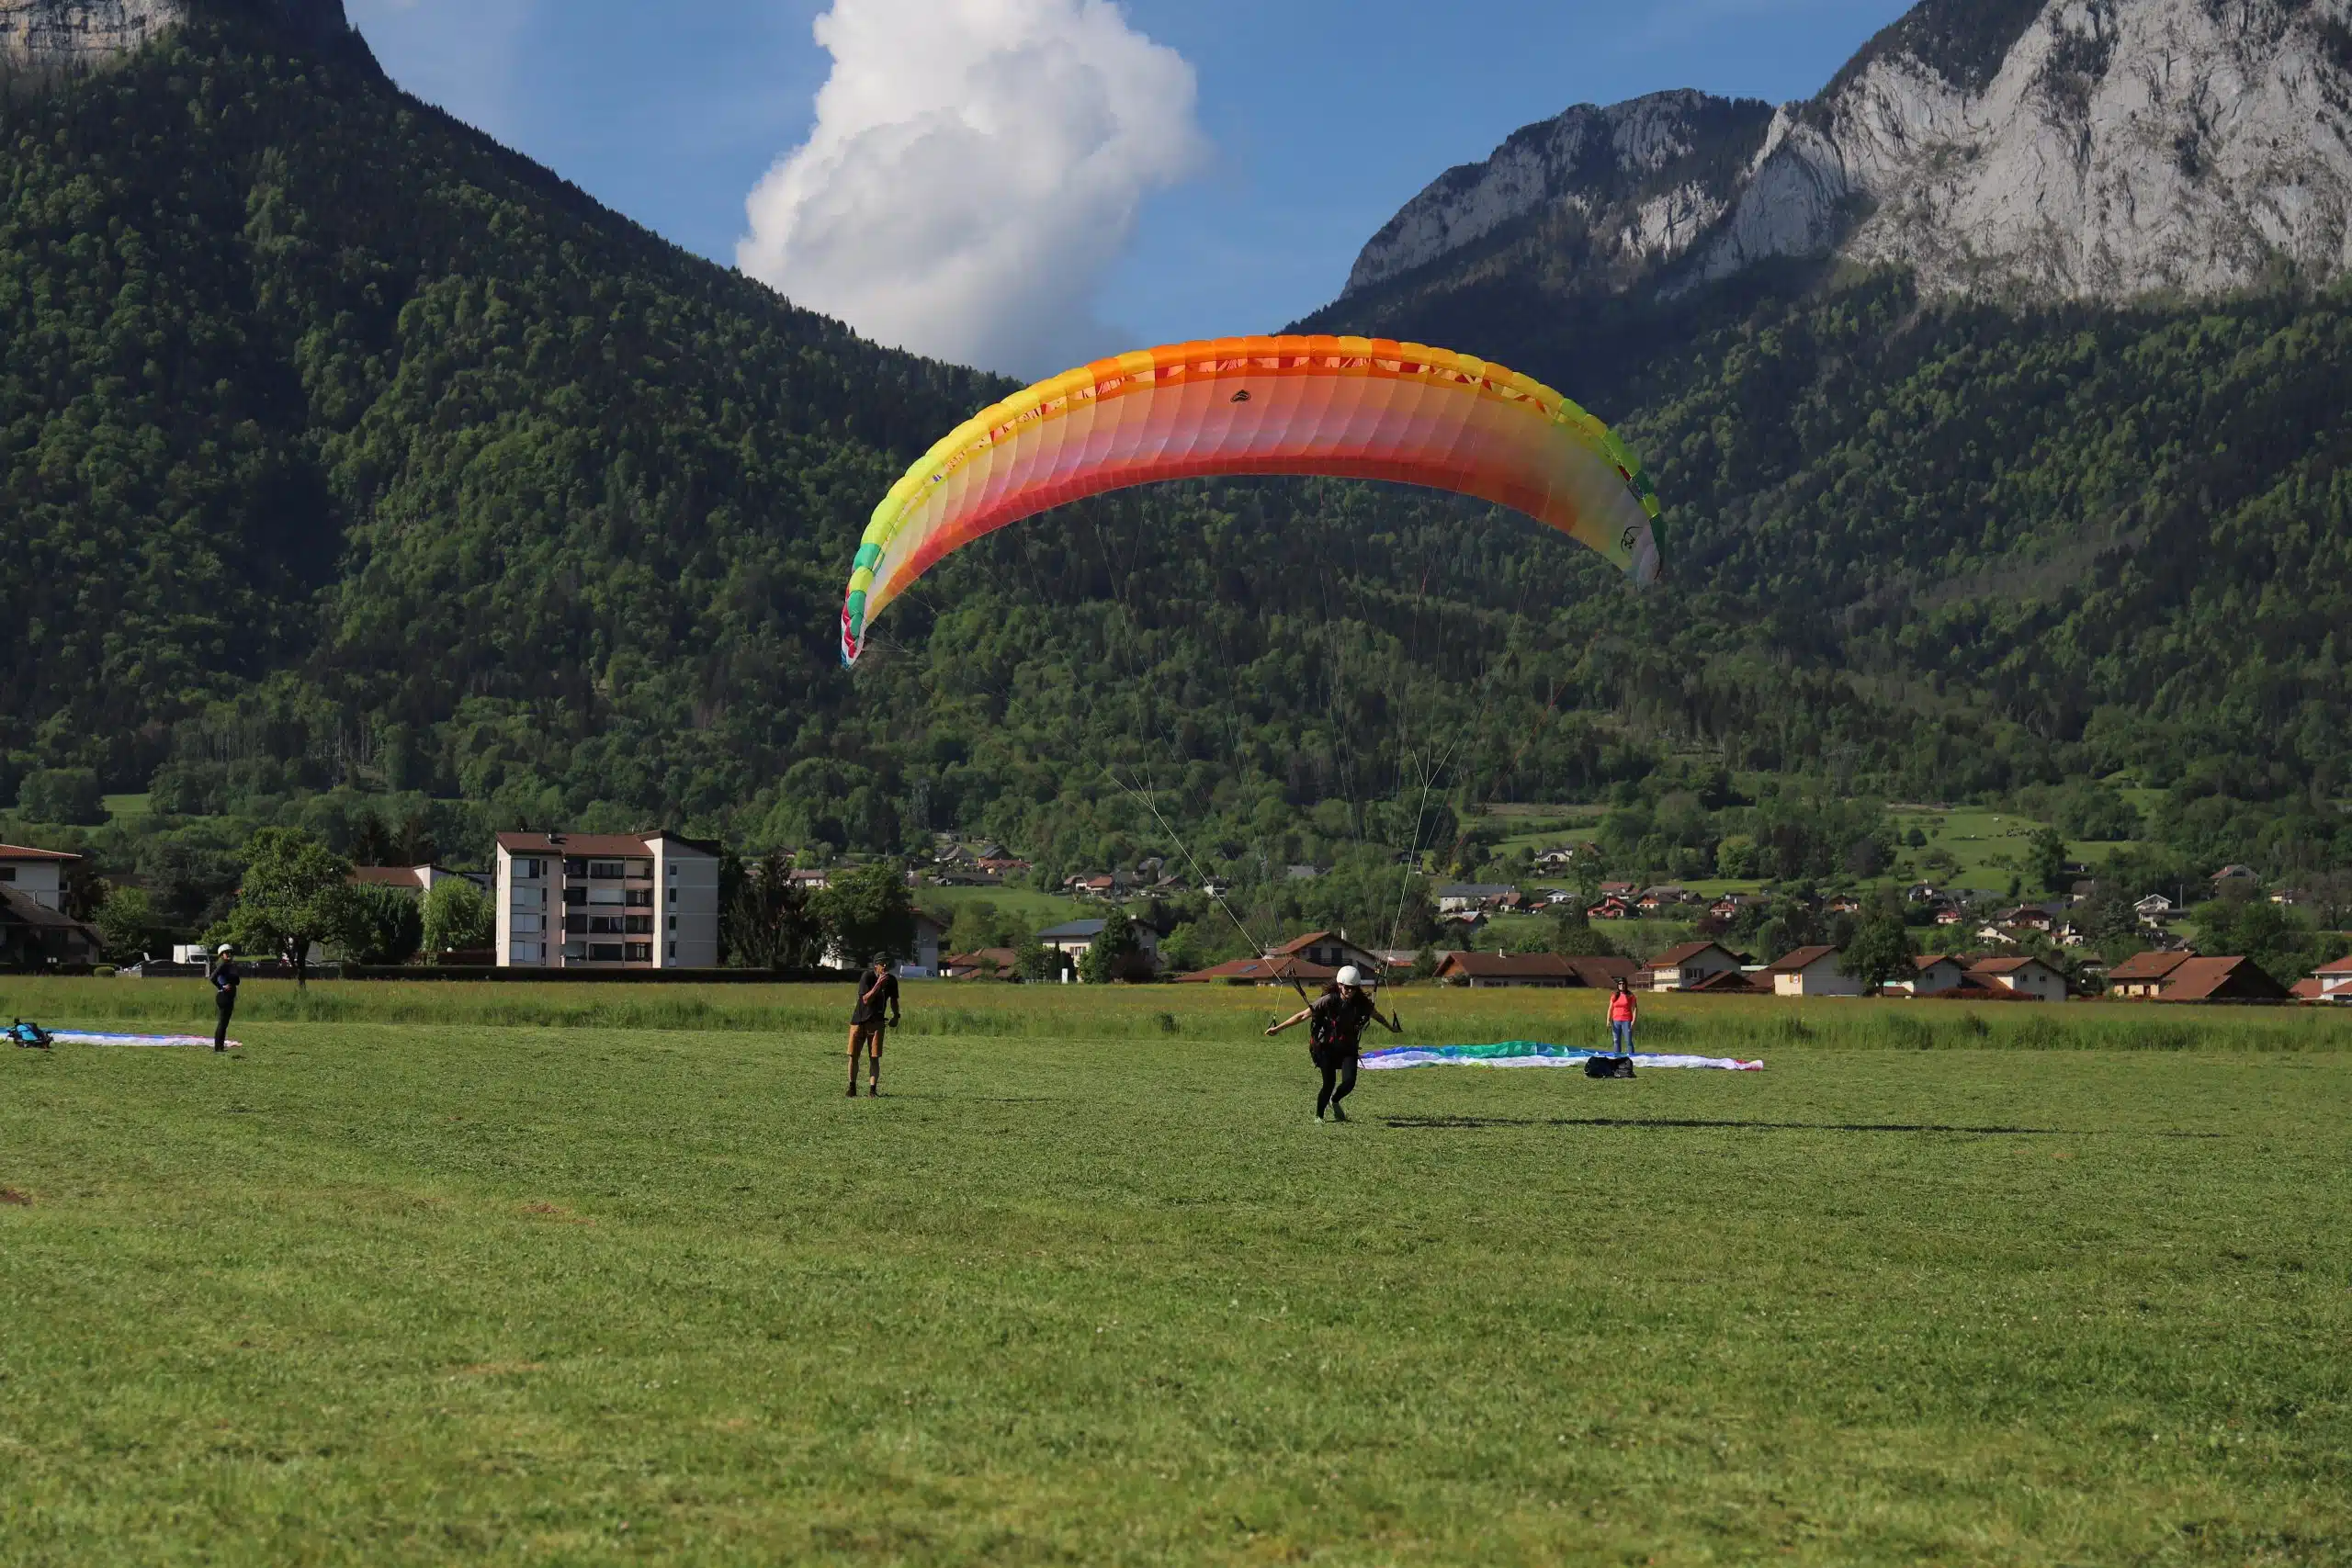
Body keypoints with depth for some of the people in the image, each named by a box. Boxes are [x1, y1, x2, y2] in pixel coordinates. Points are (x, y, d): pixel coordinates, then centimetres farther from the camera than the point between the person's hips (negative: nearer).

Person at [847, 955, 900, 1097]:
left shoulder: (891, 981, 1)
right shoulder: (867, 978, -15)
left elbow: (893, 1000, 18)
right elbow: (866, 999, -26)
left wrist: (896, 1016, 3)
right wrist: (879, 983, -31)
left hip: (876, 1022, 2)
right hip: (859, 1021, -2)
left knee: (874, 1058, -6)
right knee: (853, 1055, 2)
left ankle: (872, 1090, -5)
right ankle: (852, 1088, 16)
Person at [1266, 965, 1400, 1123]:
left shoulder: (1361, 1003, -8)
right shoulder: (1328, 1001, -19)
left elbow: (1375, 1014, 14)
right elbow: (1303, 1016, -15)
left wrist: (1390, 1027, 31)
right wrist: (1278, 1028, -17)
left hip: (1348, 1048, 3)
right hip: (1326, 1048, -3)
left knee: (1349, 1081, -15)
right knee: (1329, 1083, -8)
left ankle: (1334, 1101, 20)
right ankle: (1318, 1115, 19)